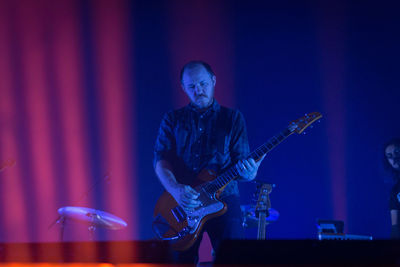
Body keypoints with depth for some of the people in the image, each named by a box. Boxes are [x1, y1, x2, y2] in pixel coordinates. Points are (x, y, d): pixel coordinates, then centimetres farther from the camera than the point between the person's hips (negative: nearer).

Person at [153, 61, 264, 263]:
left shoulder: (232, 118, 11)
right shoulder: (172, 120, 13)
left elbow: (241, 160, 6)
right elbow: (160, 160, 2)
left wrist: (248, 174, -19)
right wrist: (175, 190, -17)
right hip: (181, 203, 1)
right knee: (181, 261, -6)